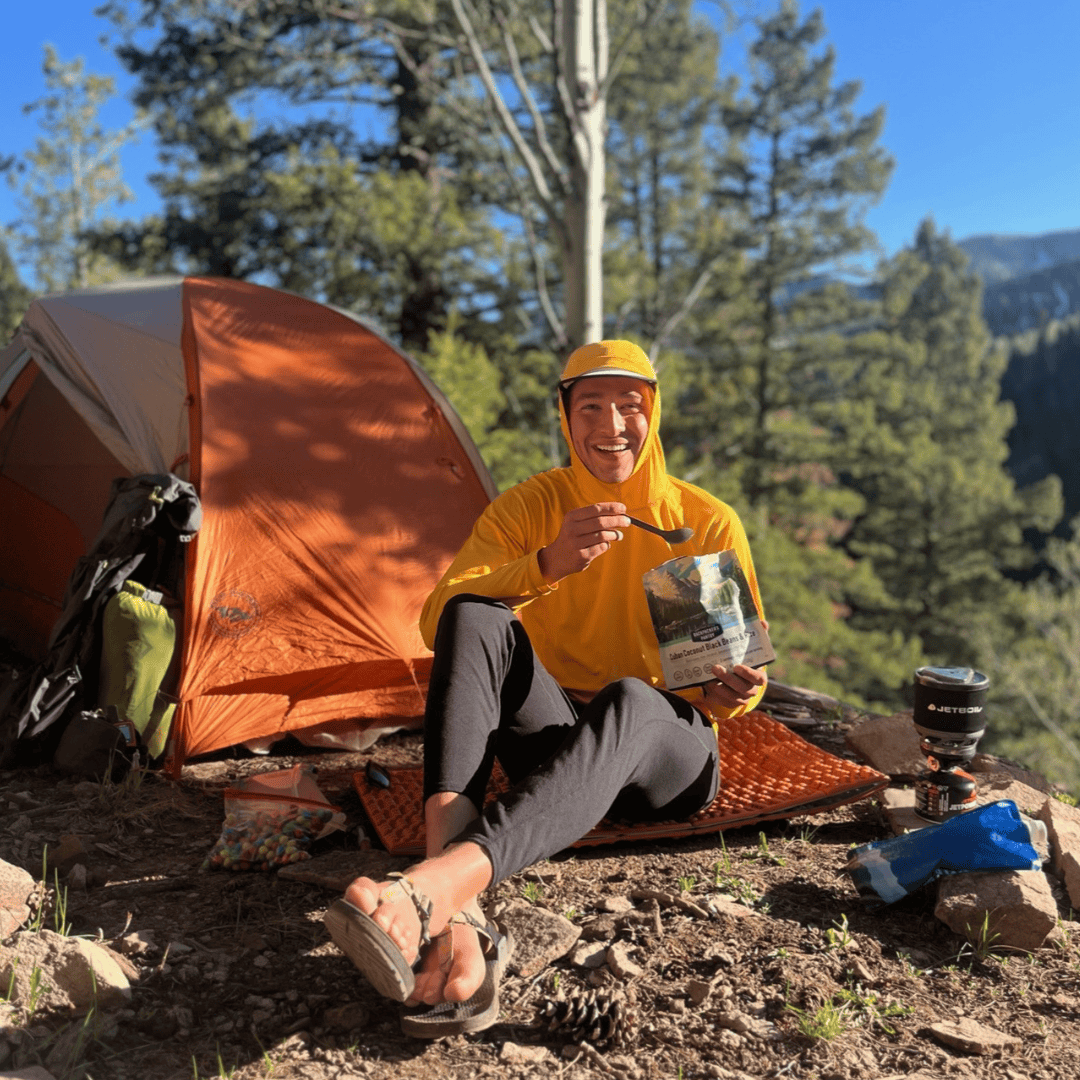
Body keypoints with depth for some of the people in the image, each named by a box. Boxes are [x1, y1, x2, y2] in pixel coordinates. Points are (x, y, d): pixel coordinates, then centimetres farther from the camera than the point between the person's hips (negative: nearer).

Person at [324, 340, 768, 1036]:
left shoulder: (709, 522, 0)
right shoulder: (529, 507, 2)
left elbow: (744, 673, 8)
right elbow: (437, 620, -13)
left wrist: (732, 691, -17)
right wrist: (548, 564, -28)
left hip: (667, 752, -1)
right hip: (555, 743, 1)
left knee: (629, 699, -39)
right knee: (475, 617, -29)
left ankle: (437, 885, -60)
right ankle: (453, 915, -49)